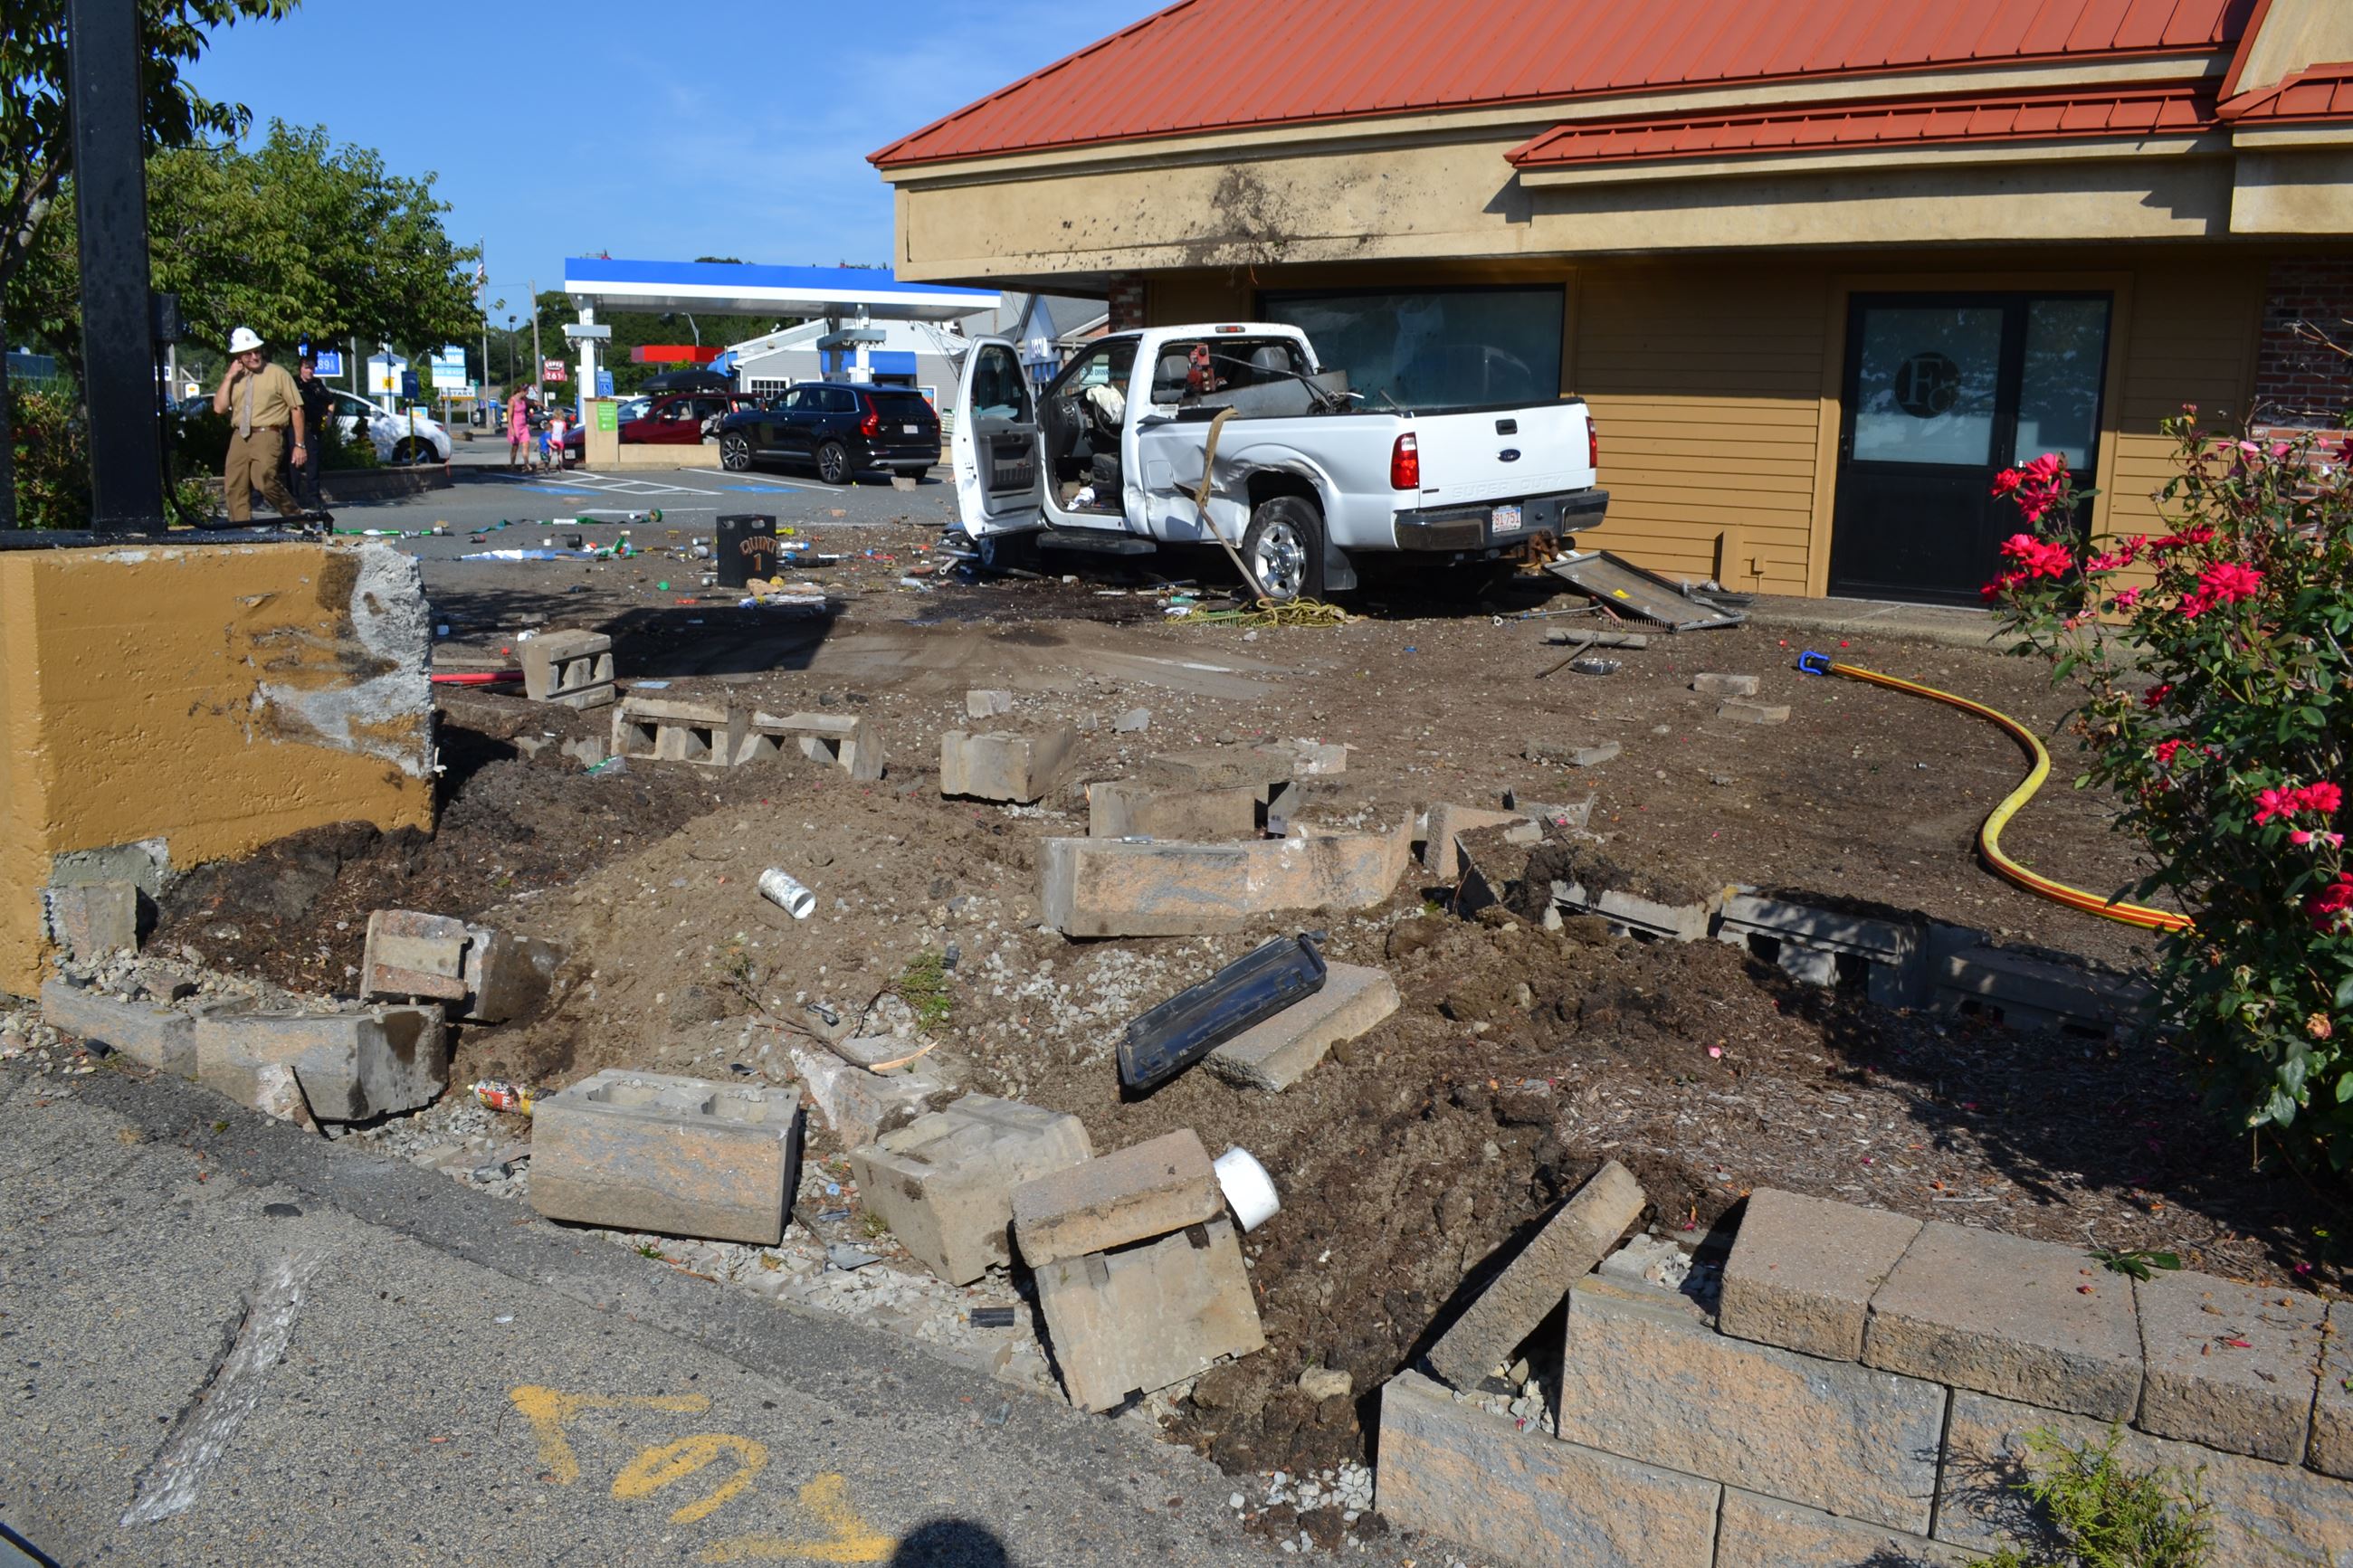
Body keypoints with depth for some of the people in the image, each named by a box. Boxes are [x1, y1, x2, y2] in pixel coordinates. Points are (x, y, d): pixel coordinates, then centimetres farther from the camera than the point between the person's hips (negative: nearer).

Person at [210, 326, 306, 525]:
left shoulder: (277, 373, 2)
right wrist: (229, 377, 1)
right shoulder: (233, 378, 16)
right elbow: (219, 408, 7)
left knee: (263, 480, -27)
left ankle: (295, 516, -9)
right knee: (234, 488, 2)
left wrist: (299, 444, -5)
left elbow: (296, 409, 0)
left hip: (267, 435, -6)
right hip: (239, 438, 6)